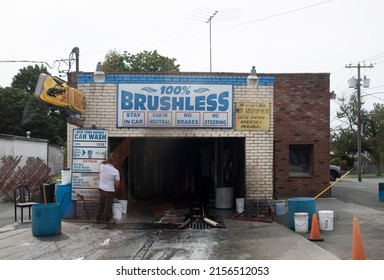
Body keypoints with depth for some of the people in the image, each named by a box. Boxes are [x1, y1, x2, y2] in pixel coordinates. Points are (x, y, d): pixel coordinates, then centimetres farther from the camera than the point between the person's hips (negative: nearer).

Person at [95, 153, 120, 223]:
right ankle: (108, 219, 21)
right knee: (108, 206, 9)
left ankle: (97, 219, 27)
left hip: (101, 189, 4)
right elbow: (117, 183, -10)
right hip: (110, 190, -4)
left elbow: (103, 163, 20)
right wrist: (115, 189, 7)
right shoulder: (115, 171, -17)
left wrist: (107, 160, 15)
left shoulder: (102, 167, -8)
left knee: (100, 205, 17)